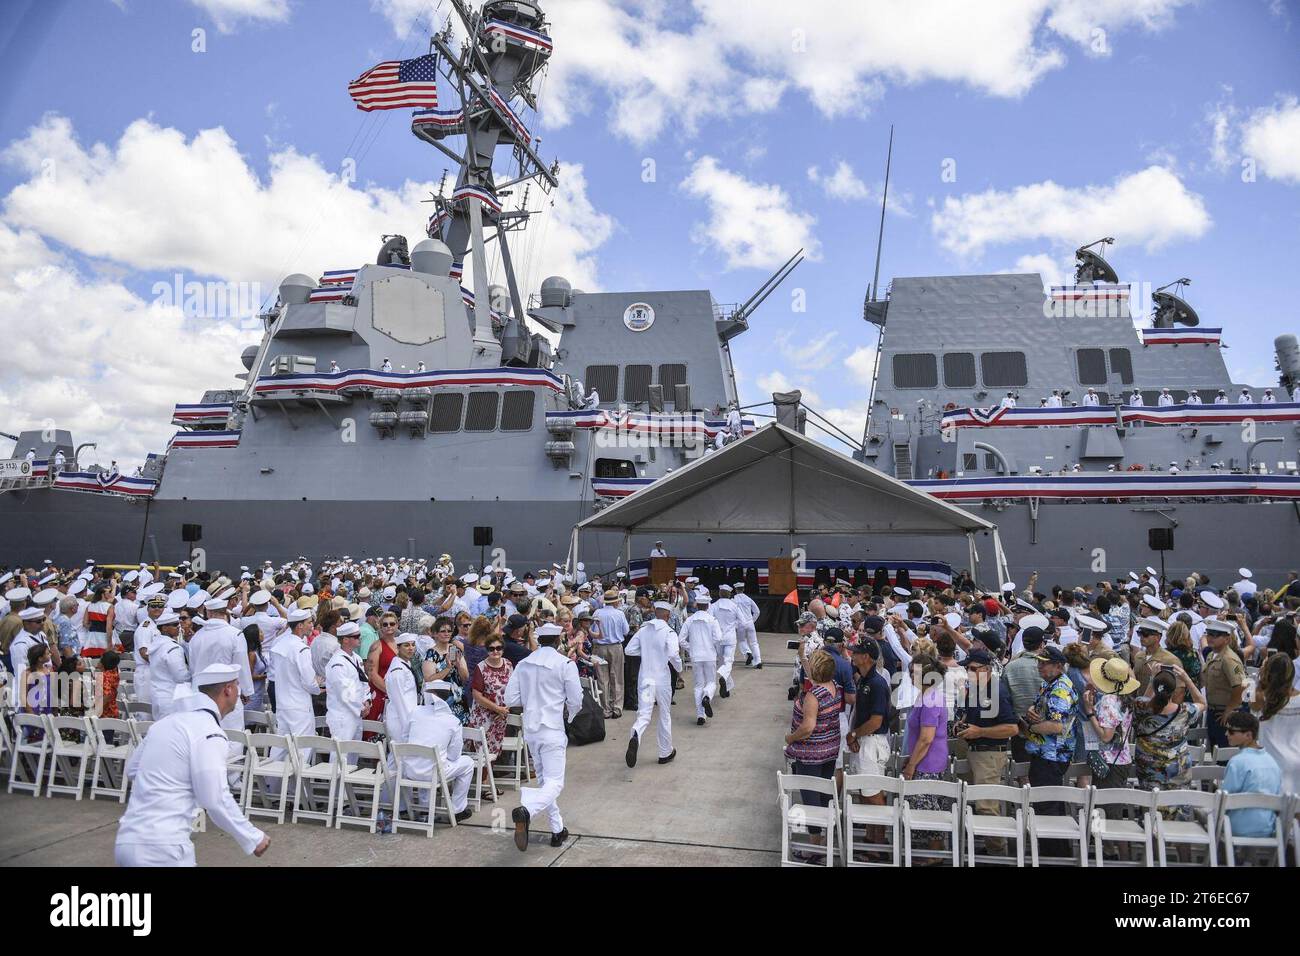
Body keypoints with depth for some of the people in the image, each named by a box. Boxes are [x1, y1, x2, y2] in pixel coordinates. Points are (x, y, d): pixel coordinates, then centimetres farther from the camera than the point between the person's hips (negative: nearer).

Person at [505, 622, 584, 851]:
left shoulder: (523, 664, 4)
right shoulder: (565, 664, -8)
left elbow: (510, 699, 4)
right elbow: (576, 701, -6)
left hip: (530, 729, 6)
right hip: (553, 730, -5)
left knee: (544, 779, 18)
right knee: (554, 783, -7)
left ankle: (557, 830, 22)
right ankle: (526, 810, -34)